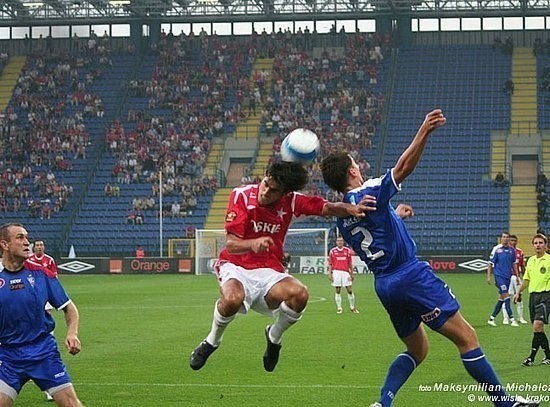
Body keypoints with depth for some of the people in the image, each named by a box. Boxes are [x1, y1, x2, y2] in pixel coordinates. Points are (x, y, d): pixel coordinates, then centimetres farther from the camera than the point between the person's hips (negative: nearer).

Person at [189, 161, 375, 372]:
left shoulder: (291, 201, -4)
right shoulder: (241, 195, -13)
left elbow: (328, 208, -4)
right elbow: (231, 244, -18)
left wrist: (350, 208, -27)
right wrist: (253, 244, -41)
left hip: (270, 272, 3)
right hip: (236, 267, -3)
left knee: (299, 294, -28)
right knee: (233, 298, -38)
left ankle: (274, 336, 5)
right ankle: (211, 342, -5)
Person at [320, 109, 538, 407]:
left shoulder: (342, 218, 13)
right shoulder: (369, 193, -10)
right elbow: (403, 169, -24)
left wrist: (394, 215, 41)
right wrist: (423, 132, -31)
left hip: (383, 285, 9)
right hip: (410, 274, -8)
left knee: (417, 350, 20)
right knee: (467, 338, -5)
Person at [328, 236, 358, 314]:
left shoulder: (347, 250, 8)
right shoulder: (332, 251, 5)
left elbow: (350, 263, 10)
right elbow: (330, 264, 6)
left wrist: (352, 274, 6)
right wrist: (330, 274, -1)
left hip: (345, 272, 1)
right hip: (336, 272, -1)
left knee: (350, 290, -1)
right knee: (337, 291, 1)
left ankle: (352, 307, 12)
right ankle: (339, 308, 8)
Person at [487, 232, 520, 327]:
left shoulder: (512, 250, 8)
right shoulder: (496, 249, -5)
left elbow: (514, 264, 17)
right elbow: (490, 263, -2)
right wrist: (489, 276, -6)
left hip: (508, 276, 6)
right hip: (499, 275, -6)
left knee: (501, 298, 8)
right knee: (506, 296, -12)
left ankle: (492, 318, 18)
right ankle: (512, 319, -13)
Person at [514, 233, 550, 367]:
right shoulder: (530, 260, 15)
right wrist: (519, 292, 22)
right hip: (532, 295, 7)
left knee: (537, 325, -17)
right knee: (538, 329, 7)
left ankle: (532, 357, -14)